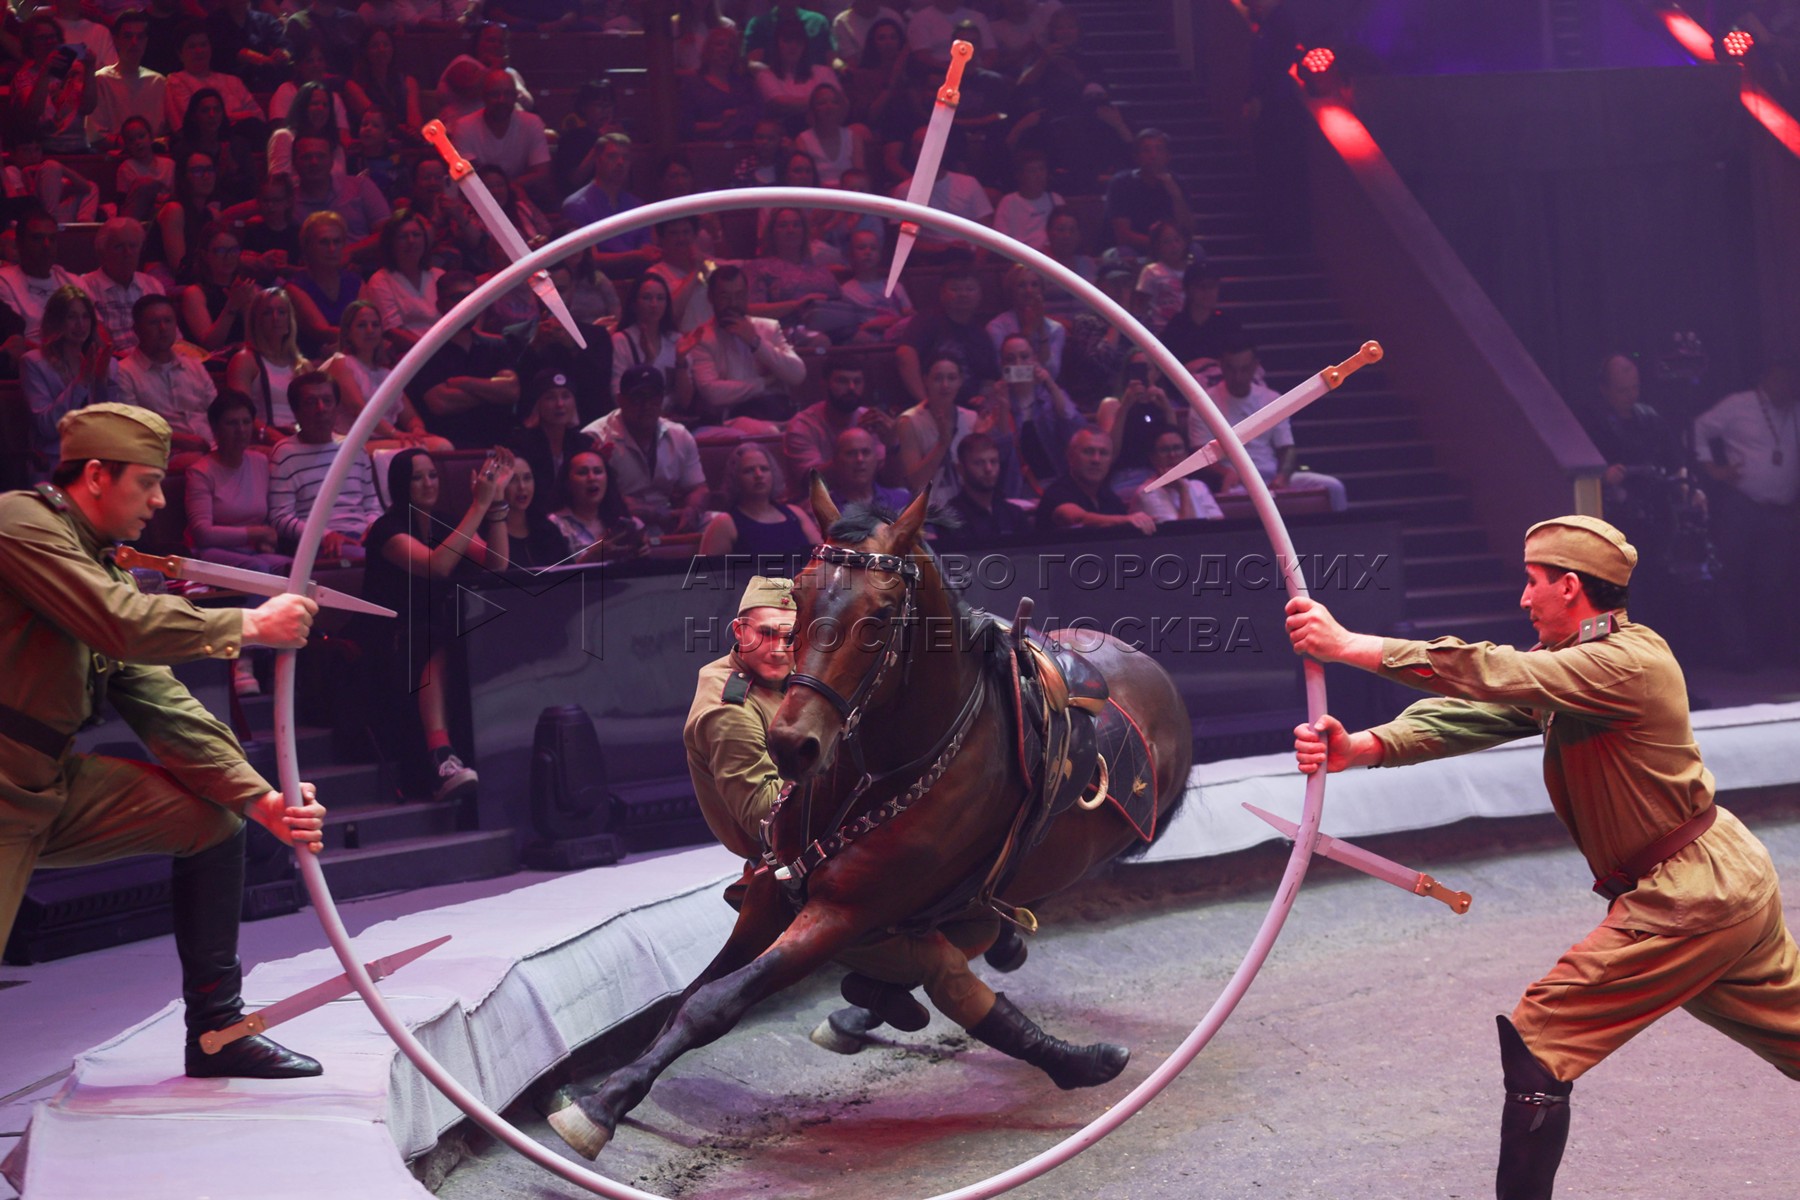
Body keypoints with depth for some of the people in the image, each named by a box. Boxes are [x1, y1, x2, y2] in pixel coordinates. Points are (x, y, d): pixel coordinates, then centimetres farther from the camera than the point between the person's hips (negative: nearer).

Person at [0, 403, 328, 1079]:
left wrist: (262, 800, -2)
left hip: (55, 784, 9)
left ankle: (216, 1033, 10)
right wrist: (250, 626, -13)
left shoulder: (102, 568, 15)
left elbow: (163, 705, 8)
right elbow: (127, 626, -26)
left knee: (214, 818, 4)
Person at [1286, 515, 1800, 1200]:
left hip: (1689, 902, -10)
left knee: (1538, 1040, -8)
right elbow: (1474, 710, -5)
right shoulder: (1566, 662, 8)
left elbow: (1493, 675, -30)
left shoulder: (1630, 661, -20)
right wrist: (1361, 747, -21)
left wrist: (1350, 646, -29)